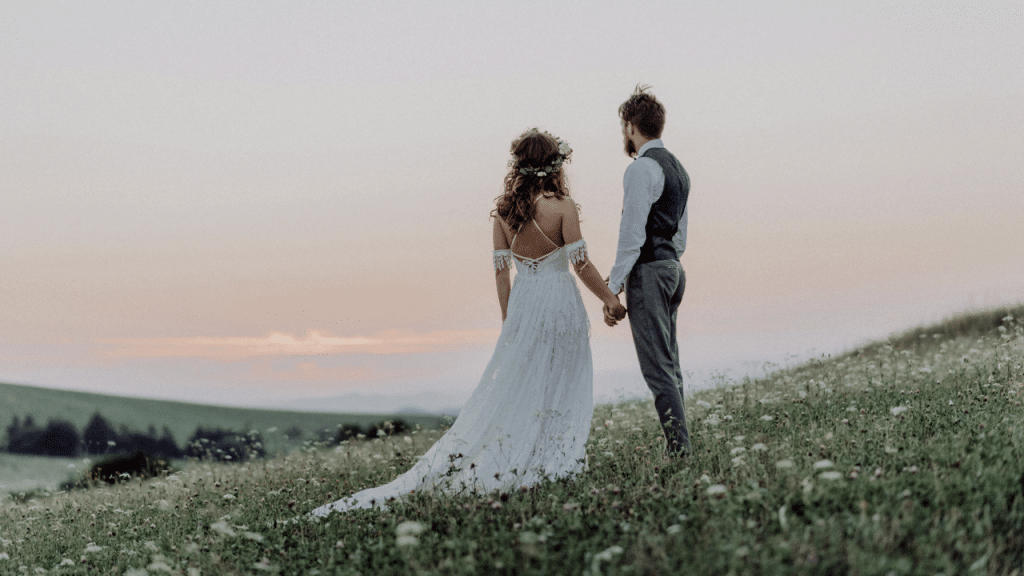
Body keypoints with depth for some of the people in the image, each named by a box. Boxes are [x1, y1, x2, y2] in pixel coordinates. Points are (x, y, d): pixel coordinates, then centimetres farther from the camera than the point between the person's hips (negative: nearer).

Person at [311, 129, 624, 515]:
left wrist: (507, 319, 11)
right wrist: (609, 298, 1)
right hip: (560, 302, -4)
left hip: (522, 303, 4)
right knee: (562, 389, 6)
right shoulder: (562, 207, -11)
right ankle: (550, 464, 7)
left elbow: (501, 269, 4)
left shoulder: (503, 210, 2)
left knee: (509, 388, 9)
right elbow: (581, 263, -11)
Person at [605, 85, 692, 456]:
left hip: (648, 272, -10)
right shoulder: (676, 167, 19)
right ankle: (681, 451, 13)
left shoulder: (642, 168, -12)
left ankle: (679, 450, -12)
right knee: (669, 366, 12)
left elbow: (632, 235, -17)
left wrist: (612, 289, -15)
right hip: (672, 267, 10)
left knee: (658, 369, -10)